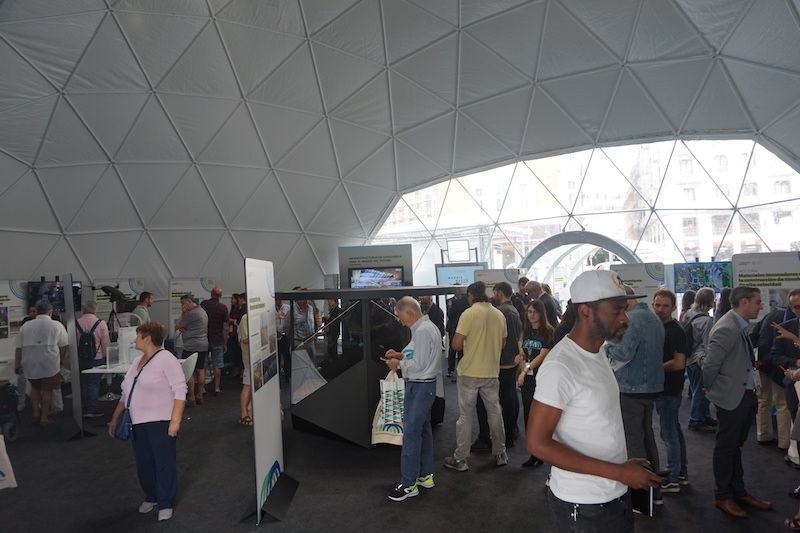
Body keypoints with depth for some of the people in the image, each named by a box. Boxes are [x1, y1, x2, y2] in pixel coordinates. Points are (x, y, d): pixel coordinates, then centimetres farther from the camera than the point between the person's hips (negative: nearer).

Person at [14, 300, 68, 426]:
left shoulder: (25, 326, 6)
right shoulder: (57, 325, -2)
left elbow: (19, 348, 6)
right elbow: (63, 345, -1)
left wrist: (17, 364, 13)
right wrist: (61, 360, 13)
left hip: (30, 363, 3)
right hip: (50, 364, -3)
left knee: (35, 387, 24)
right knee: (47, 390, 9)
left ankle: (36, 413, 19)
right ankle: (44, 417, 16)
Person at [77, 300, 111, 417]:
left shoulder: (76, 323, -4)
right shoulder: (101, 323, -10)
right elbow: (106, 343, -8)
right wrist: (107, 356, 6)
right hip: (97, 358, -3)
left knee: (82, 384, 14)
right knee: (94, 384, 4)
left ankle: (83, 410, 21)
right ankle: (91, 410, 4)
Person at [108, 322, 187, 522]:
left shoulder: (166, 359, -13)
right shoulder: (137, 361, 13)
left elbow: (180, 391, -17)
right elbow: (126, 393, 22)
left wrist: (175, 420, -22)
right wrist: (115, 418, 21)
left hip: (161, 422, -8)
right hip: (139, 423, 8)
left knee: (164, 463, 3)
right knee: (143, 464, 16)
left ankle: (165, 504, 17)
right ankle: (151, 497, 36)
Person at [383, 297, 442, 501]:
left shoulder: (422, 331, -19)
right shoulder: (429, 326, 12)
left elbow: (419, 364, -20)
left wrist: (399, 364, -6)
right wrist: (401, 355, 9)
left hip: (419, 386, -11)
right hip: (426, 385, 11)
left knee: (411, 434, -4)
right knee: (424, 430, 17)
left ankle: (409, 484, 4)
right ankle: (425, 475, 29)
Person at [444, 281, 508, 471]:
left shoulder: (469, 314, -15)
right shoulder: (499, 315, 1)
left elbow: (456, 345, -16)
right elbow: (502, 343, 11)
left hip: (469, 372, -4)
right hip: (492, 372, 4)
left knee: (465, 416, 5)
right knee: (495, 413, 17)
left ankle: (460, 459, 13)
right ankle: (500, 454, 29)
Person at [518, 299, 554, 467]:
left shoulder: (548, 331, -7)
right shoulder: (526, 331, 11)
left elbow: (543, 354, -12)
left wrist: (527, 368, -16)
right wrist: (522, 372, 0)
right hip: (527, 378, 6)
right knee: (528, 414, 8)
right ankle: (534, 452, 19)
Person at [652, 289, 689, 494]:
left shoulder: (676, 331, -16)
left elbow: (679, 363, -22)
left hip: (669, 389, -9)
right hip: (662, 387, 9)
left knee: (669, 432, -1)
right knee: (674, 430, 17)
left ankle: (672, 479, 10)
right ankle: (682, 473, 30)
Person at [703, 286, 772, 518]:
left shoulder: (740, 327, 8)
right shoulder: (727, 329, -22)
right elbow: (710, 365, -22)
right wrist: (712, 390, -8)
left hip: (746, 396, 9)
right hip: (732, 399, -9)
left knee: (735, 446, 20)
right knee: (726, 448, 6)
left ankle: (738, 491, 35)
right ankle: (723, 497, 21)